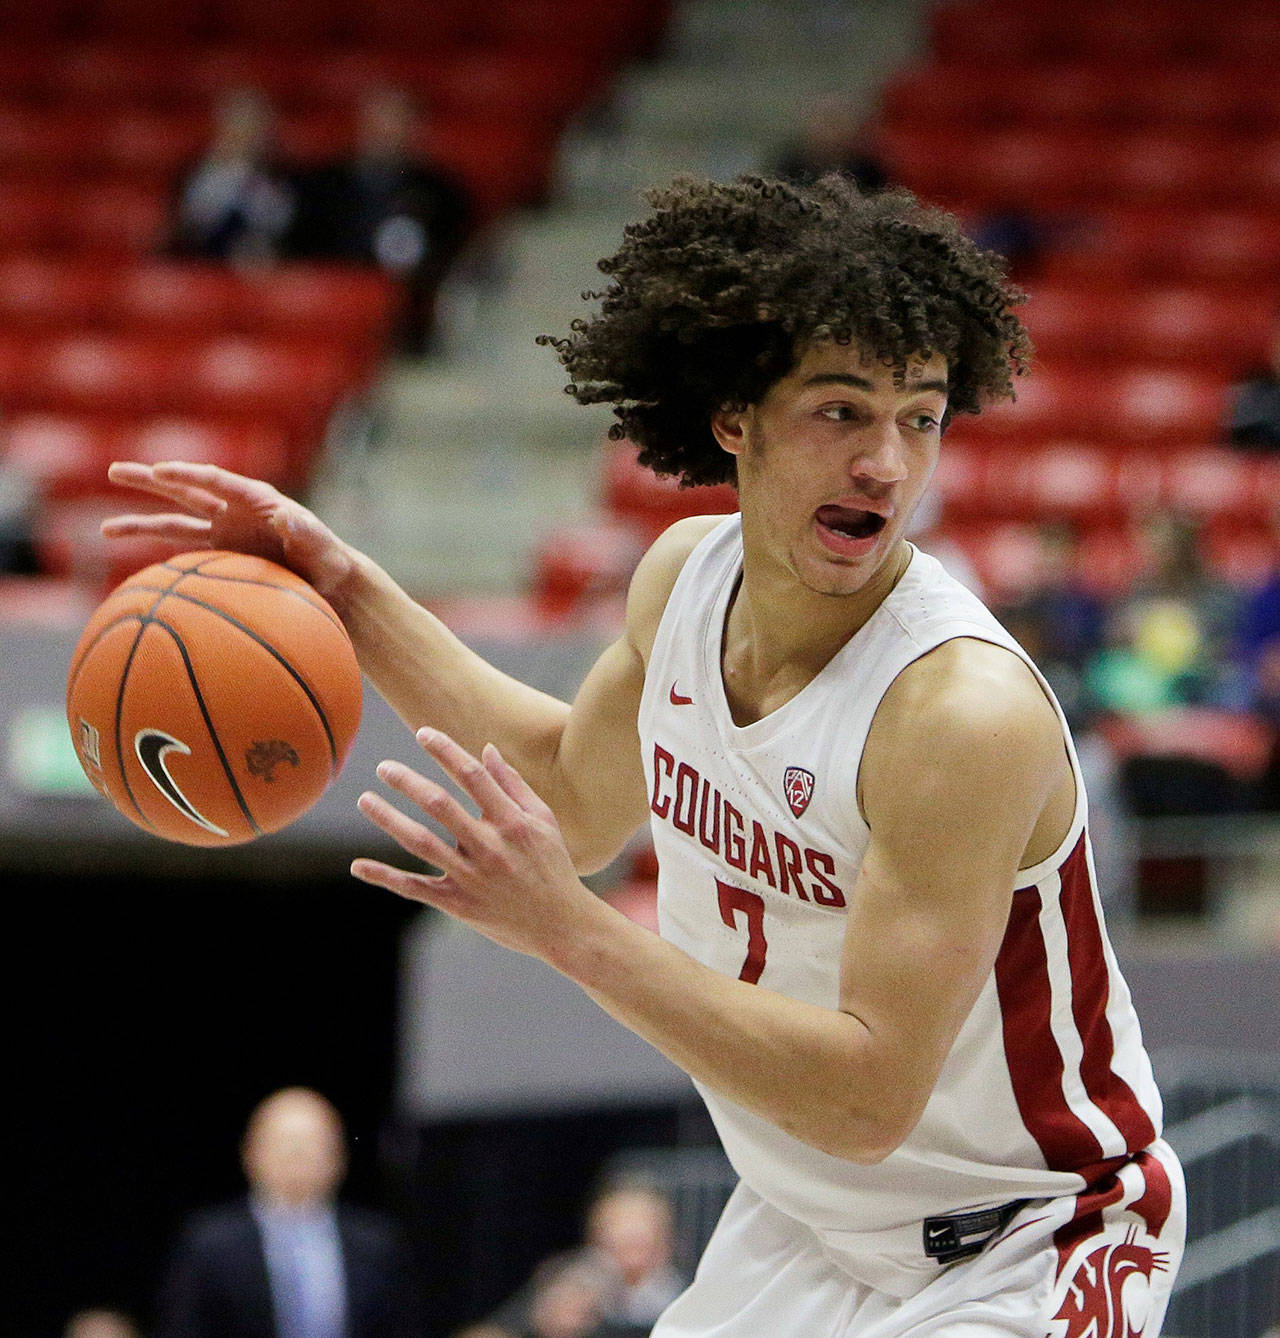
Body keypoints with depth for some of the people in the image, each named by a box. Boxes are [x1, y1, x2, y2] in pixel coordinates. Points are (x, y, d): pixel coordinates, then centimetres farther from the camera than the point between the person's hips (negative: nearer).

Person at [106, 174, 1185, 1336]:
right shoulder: (686, 575, -7)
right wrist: (353, 596, 8)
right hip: (804, 1230, 7)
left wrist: (567, 928, -36)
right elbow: (579, 792, 15)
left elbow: (870, 1096, -32)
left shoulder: (968, 710, -30)